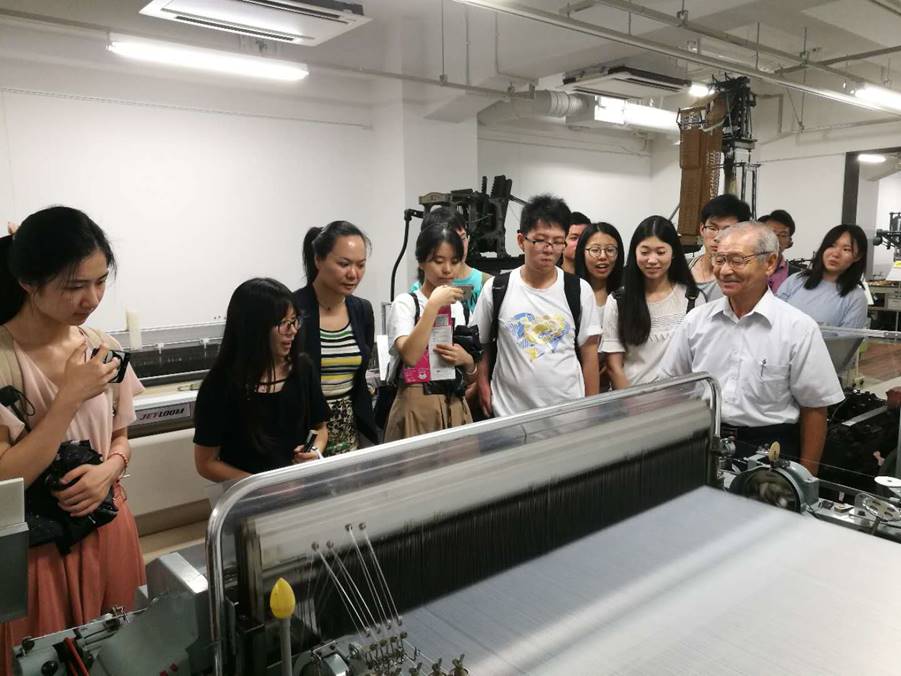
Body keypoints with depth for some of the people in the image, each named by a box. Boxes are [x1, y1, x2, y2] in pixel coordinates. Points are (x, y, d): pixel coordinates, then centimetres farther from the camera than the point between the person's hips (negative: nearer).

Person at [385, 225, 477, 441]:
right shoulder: (405, 303, -6)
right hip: (418, 406, -5)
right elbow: (410, 356, -27)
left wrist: (466, 360, -6)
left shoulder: (458, 306, 11)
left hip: (455, 406, 6)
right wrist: (434, 304, -23)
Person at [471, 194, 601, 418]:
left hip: (568, 411, 1)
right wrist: (483, 386, -3)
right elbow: (481, 345, 7)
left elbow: (589, 353, 5)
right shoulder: (496, 290, -1)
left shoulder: (579, 291, 1)